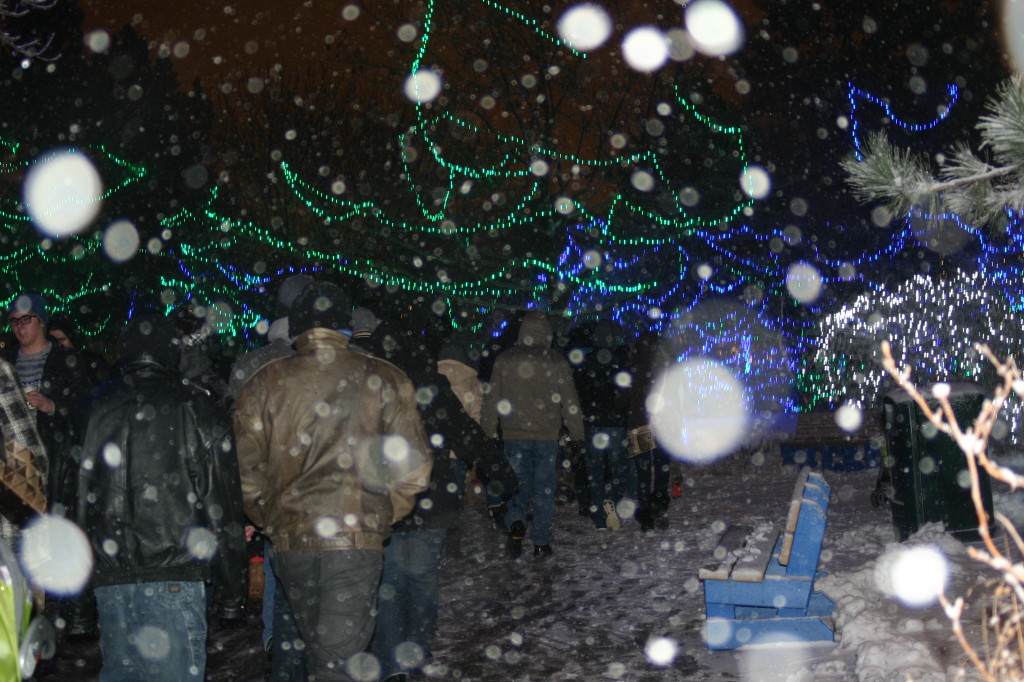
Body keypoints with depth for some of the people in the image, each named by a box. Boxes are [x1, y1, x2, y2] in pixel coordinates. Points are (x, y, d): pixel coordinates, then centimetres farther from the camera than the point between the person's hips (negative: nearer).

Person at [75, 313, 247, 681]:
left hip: (109, 579, 4)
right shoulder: (196, 409, 0)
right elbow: (223, 507, -3)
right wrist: (232, 590, 2)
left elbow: (72, 499, 12)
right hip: (173, 577, -4)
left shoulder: (93, 409, 11)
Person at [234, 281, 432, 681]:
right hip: (357, 538, -3)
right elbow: (413, 468, -3)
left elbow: (246, 471, 3)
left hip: (289, 539, 3)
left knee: (318, 646, 21)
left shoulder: (264, 384, 3)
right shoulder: (383, 380, -1)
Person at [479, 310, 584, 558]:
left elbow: (491, 399, 3)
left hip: (514, 434, 1)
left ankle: (515, 521, -15)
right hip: (546, 434, -1)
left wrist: (487, 432, 12)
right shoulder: (556, 361, -4)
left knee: (519, 481, 11)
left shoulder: (504, 359, 0)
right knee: (544, 486, 7)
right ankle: (541, 542, 10)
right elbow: (569, 400, -2)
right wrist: (576, 433, 8)